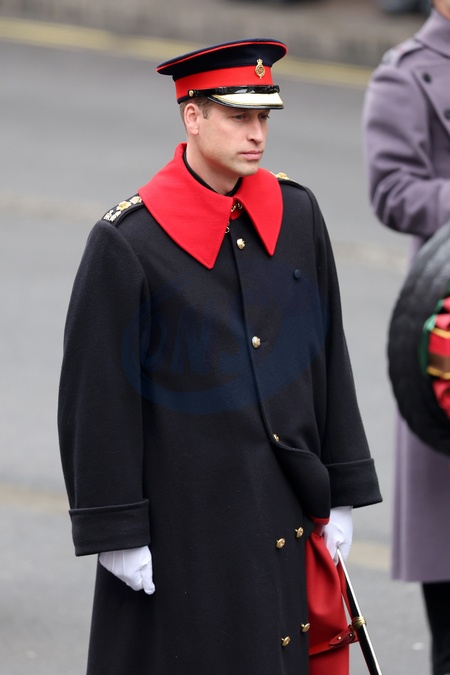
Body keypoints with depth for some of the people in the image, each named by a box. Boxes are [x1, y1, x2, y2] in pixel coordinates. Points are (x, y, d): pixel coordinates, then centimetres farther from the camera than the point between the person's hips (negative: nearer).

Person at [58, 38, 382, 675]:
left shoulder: (297, 215, 6)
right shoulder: (128, 242, -11)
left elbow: (329, 358, 12)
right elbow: (98, 394, -9)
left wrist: (341, 495, 11)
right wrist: (117, 534, -10)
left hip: (286, 519, 5)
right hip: (183, 523, -5)